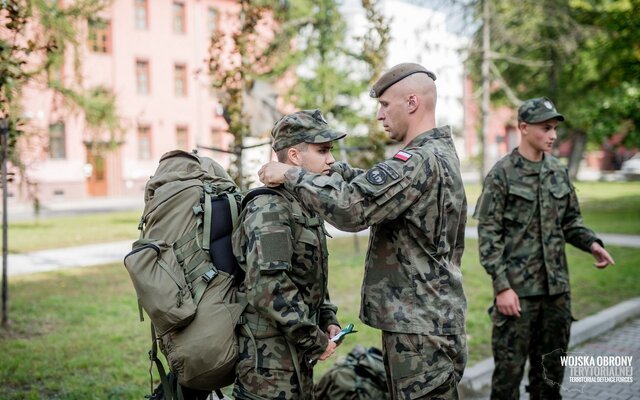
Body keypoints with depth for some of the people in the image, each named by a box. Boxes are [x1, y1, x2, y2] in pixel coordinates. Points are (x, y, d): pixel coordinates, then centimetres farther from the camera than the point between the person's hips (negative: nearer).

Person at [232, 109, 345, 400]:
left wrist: (327, 320, 9)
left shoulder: (304, 207, 13)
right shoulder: (269, 211, -18)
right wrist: (315, 341, -19)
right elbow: (267, 287, -27)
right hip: (269, 365, -9)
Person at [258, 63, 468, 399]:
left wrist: (291, 175, -16)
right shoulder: (441, 153, 13)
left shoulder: (420, 161, -20)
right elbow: (373, 185, 19)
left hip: (421, 328, -10)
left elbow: (350, 206, -28)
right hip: (426, 319, 10)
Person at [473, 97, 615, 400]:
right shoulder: (502, 174, -9)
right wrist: (502, 286, -16)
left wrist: (591, 243, -4)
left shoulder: (558, 172, 8)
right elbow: (488, 235, -11)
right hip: (517, 289, -6)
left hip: (557, 288, 6)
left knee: (551, 367, 16)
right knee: (510, 366, 2)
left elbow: (570, 220, 16)